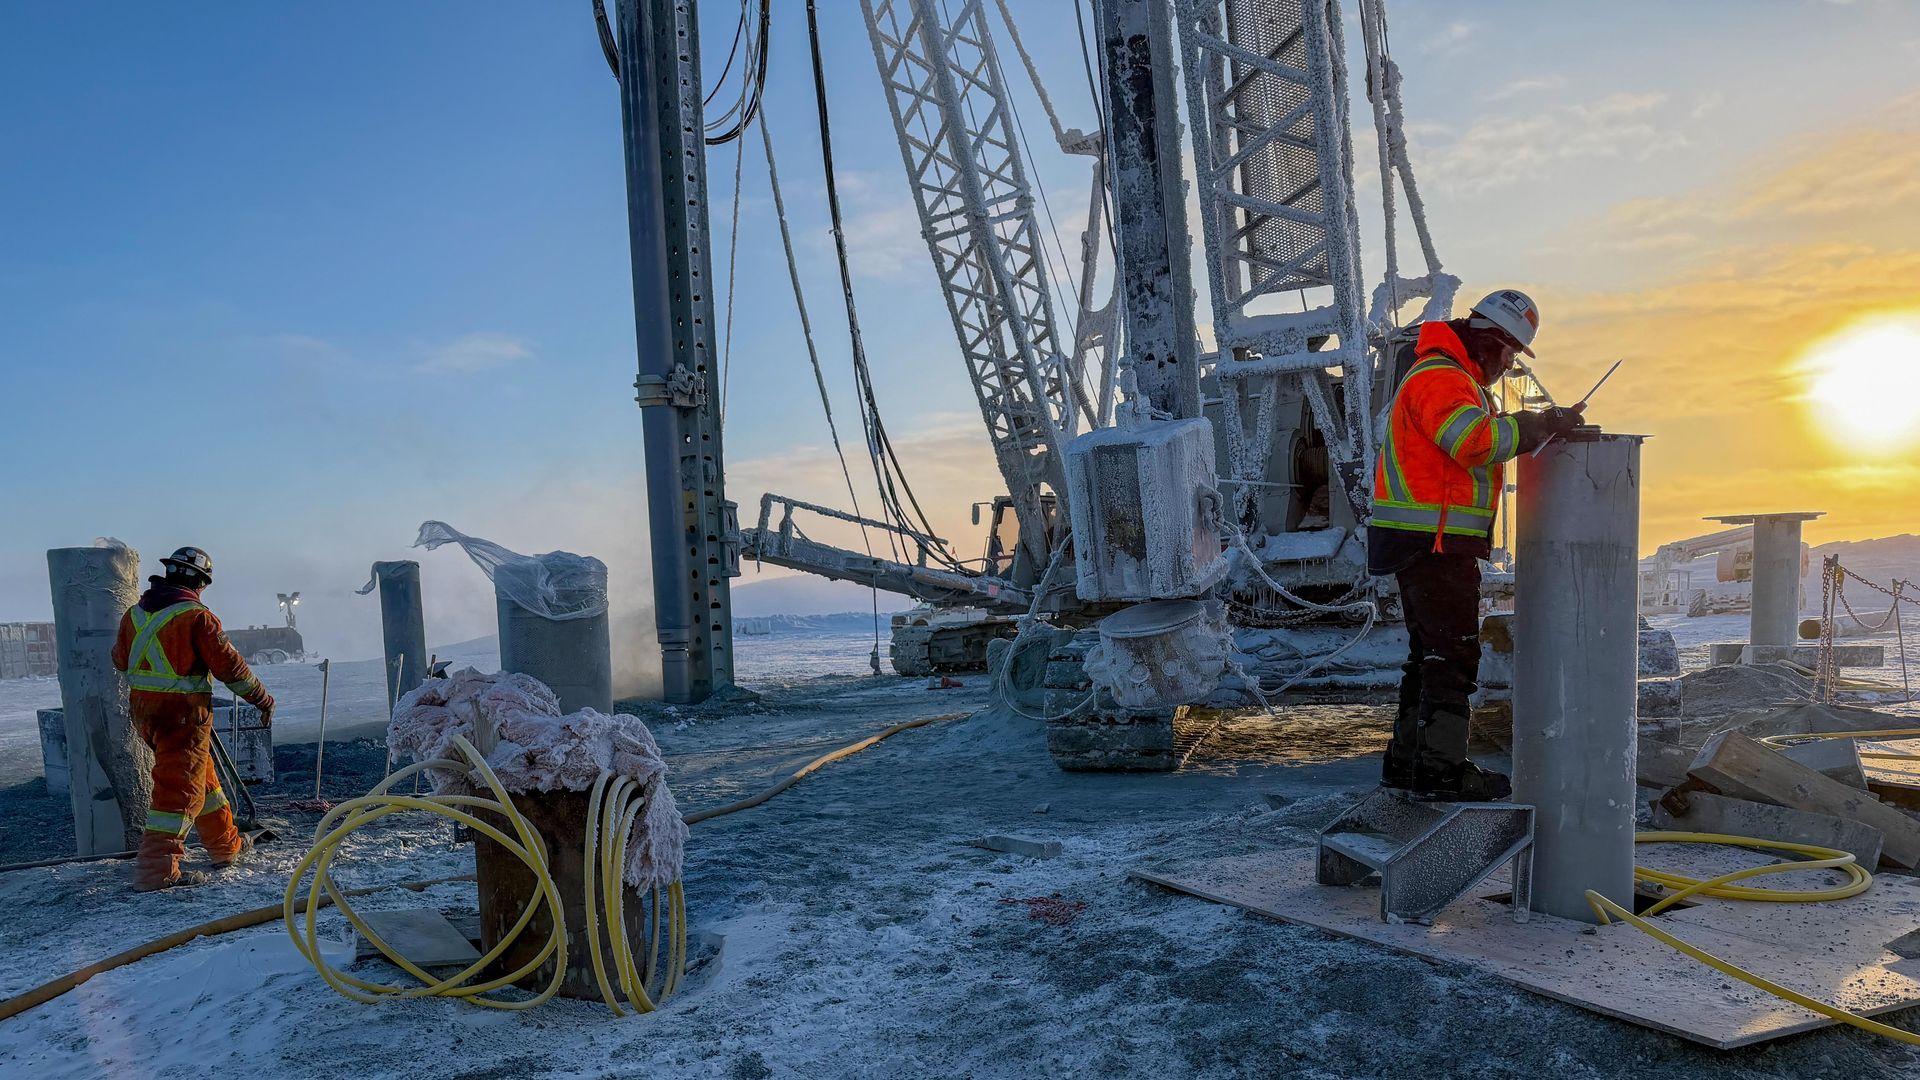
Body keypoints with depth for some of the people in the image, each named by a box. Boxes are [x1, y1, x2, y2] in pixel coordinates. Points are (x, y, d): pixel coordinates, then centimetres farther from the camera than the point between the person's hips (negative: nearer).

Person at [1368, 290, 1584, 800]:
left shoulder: (1455, 377, 23)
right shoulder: (1439, 378, -13)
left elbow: (1477, 439, 21)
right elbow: (1477, 441, -27)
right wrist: (1538, 425, -18)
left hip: (1432, 541, 11)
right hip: (1433, 541, -11)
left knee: (1432, 651, 16)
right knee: (1453, 652, -7)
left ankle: (1407, 758, 23)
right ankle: (1440, 768, -2)